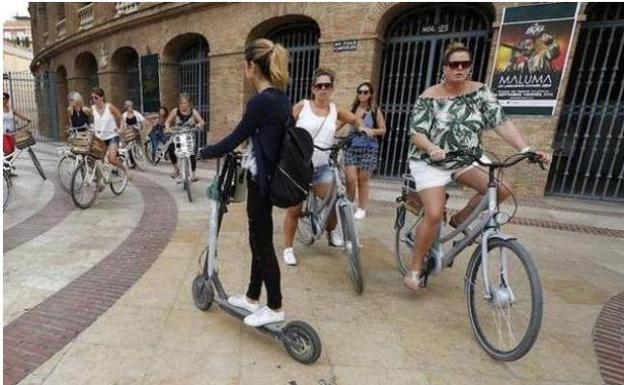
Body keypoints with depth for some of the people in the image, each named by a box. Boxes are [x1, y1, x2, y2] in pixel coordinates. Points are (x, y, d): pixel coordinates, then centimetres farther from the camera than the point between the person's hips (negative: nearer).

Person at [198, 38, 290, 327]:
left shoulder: (261, 101, -19)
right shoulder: (280, 98, 10)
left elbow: (235, 139, -14)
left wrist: (203, 153, 1)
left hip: (261, 181, -10)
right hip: (270, 177, 10)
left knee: (263, 243, 3)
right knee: (258, 240, 18)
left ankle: (275, 308, 21)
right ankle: (252, 298, 35)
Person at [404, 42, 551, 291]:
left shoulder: (479, 92, -1)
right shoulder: (429, 97, -10)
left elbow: (501, 123, -8)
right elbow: (416, 133, -18)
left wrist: (526, 150, -21)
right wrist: (432, 149, -39)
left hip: (465, 159, 5)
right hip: (430, 162, -4)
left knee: (502, 188, -16)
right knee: (434, 216, -17)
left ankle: (460, 220, 11)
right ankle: (415, 270, 2)